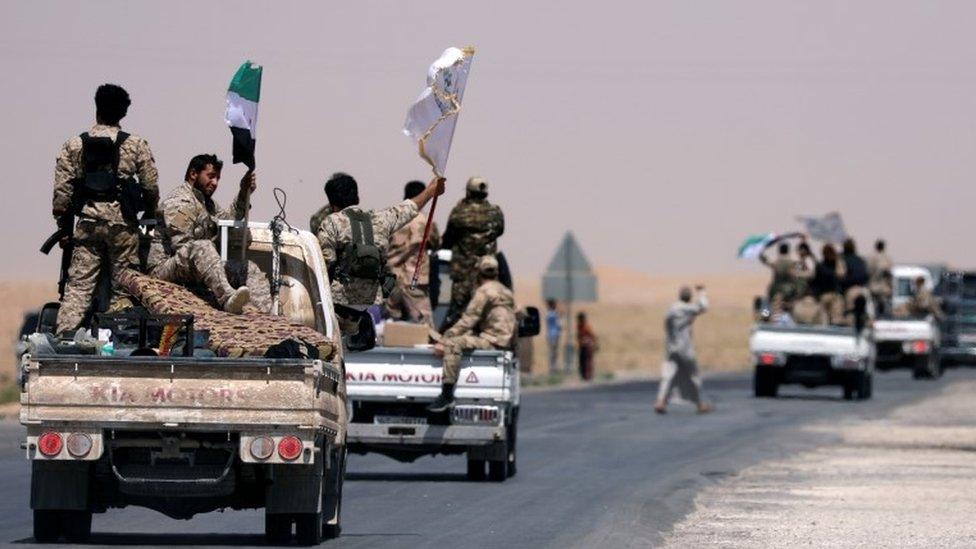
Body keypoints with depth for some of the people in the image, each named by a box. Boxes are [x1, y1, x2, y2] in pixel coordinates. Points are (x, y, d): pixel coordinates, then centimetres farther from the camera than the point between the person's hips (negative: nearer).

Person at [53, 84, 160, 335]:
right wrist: (151, 213, 19)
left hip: (87, 224, 1)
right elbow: (151, 186, 1)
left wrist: (63, 223, 13)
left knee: (78, 285, 2)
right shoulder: (136, 145, -1)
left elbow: (62, 189, 2)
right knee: (122, 288, 5)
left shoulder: (74, 146, 3)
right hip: (123, 225, -1)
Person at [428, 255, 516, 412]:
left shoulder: (484, 291, -8)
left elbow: (467, 321, -14)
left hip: (493, 340, -10)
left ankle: (447, 395, -28)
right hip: (506, 339, 10)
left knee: (453, 344, -21)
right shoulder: (506, 291, 22)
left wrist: (443, 340, -13)